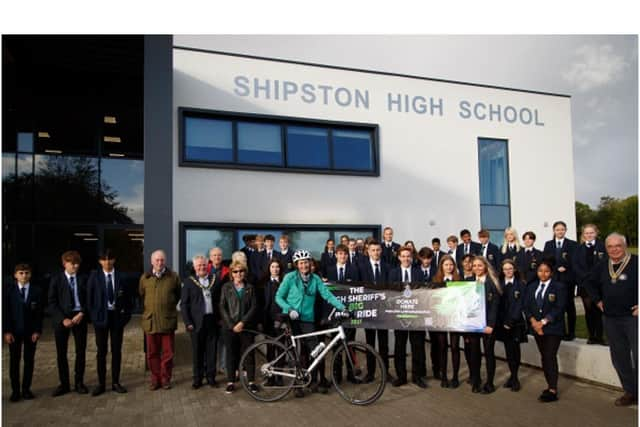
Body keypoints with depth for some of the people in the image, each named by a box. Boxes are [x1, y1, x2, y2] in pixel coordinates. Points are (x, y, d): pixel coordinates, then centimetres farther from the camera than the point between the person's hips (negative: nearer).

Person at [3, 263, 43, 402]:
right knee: (14, 361, 4)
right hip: (14, 331, 0)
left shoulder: (37, 291, -1)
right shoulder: (8, 289, -1)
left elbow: (39, 313, 0)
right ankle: (15, 390, 13)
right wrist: (6, 331, -8)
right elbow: (5, 311, -2)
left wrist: (37, 331, -6)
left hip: (31, 331, 0)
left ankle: (26, 389, 14)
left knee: (29, 360, 5)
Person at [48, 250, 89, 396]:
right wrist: (63, 319, -12)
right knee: (61, 352, 5)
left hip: (79, 317, 1)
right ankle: (64, 384, 17)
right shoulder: (56, 279, 1)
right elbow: (52, 303, -2)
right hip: (62, 318, -1)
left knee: (81, 351, 5)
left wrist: (81, 314, -12)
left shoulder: (83, 279, 4)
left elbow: (87, 300, 5)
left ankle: (79, 382, 16)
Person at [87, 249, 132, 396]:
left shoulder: (121, 276, -1)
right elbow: (89, 297, 2)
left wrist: (127, 314, -1)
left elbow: (129, 297, 5)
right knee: (101, 351, 5)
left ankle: (116, 382, 18)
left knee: (117, 350, 7)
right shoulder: (94, 276, -1)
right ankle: (101, 383, 16)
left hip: (117, 316, 1)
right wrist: (92, 314, -3)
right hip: (101, 316, 0)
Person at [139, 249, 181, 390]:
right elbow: (141, 296, 16)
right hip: (150, 321, 1)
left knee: (168, 352, 5)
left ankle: (166, 379, 19)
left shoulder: (173, 277, 0)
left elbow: (179, 295, 12)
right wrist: (147, 310, 13)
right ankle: (155, 379, 21)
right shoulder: (145, 278, 4)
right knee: (152, 353, 8)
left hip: (168, 321, -1)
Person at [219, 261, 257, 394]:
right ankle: (231, 382, 16)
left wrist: (243, 322, -11)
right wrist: (232, 325, -10)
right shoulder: (226, 287, 3)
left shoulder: (250, 287, 6)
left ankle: (251, 381, 13)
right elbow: (222, 307, -2)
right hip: (229, 327, 0)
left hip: (246, 327, 1)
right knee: (231, 354, 6)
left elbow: (254, 307, -1)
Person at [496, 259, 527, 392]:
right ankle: (513, 377, 17)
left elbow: (519, 305, -7)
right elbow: (497, 304, 5)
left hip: (516, 323, -2)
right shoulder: (499, 284, 6)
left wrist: (510, 322, -13)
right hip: (502, 323, 3)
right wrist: (503, 322, -5)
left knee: (515, 349, 1)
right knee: (508, 350, 6)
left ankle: (514, 377, 11)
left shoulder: (521, 285, -2)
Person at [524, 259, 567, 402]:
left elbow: (559, 308, -12)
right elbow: (527, 306, 7)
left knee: (550, 357, -9)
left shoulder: (559, 287, -4)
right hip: (537, 327, 5)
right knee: (544, 357, 9)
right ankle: (550, 386, 18)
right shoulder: (532, 287, 12)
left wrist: (544, 321, -16)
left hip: (553, 328, -5)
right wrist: (533, 321, -9)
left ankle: (553, 391, -5)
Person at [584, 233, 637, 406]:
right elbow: (589, 283, 24)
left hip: (633, 316, -6)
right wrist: (598, 300, 14)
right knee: (619, 357, 12)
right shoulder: (602, 266, 8)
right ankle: (630, 392, 25)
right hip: (611, 319, 6)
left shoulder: (636, 262, -11)